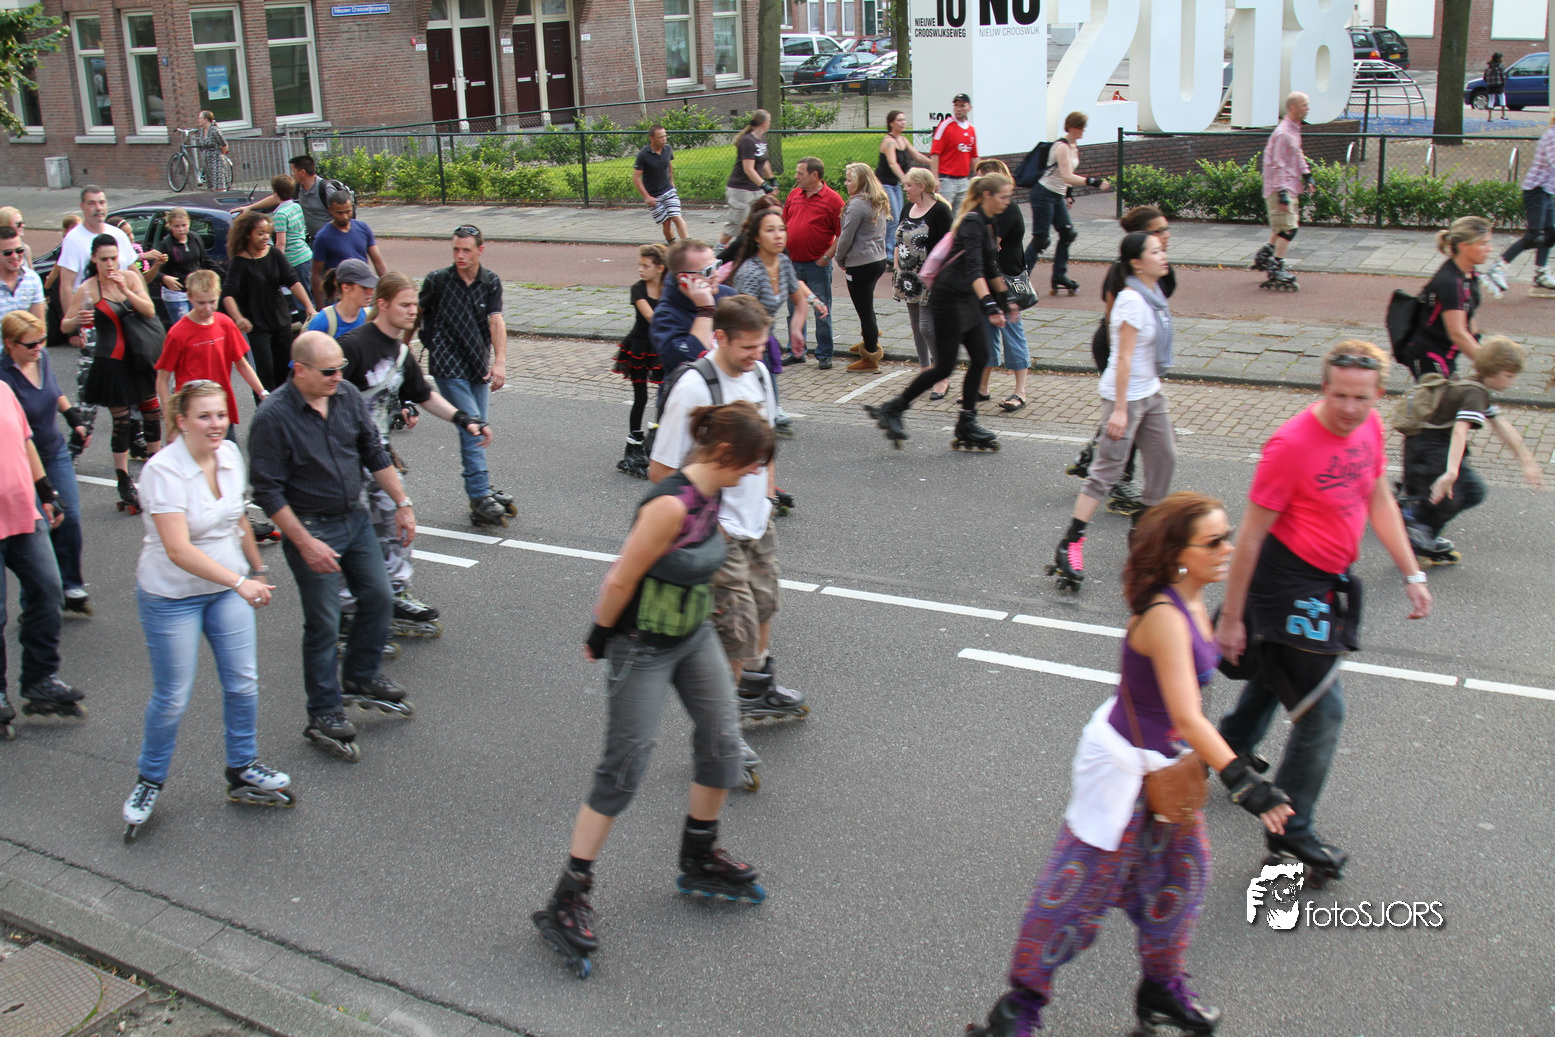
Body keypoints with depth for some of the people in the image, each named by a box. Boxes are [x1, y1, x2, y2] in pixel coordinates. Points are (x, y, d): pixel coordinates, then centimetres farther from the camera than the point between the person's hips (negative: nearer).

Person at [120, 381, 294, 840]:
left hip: (228, 587, 6)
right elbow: (179, 550, -30)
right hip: (171, 597, -5)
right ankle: (149, 780, 26)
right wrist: (239, 582, -36)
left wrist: (257, 569, 21)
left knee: (243, 683, 5)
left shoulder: (230, 454, -2)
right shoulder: (163, 470, -23)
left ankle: (242, 770, 25)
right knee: (172, 697, 3)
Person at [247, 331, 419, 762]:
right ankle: (324, 715, 15)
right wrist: (305, 544, -20)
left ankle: (360, 677, 35)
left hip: (355, 517, 6)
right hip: (310, 529, -6)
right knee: (323, 622, 1)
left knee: (379, 596, 12)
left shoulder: (347, 395, -3)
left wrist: (401, 503, 8)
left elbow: (374, 453, 9)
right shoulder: (273, 417, -21)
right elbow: (267, 492, -18)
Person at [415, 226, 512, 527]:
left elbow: (496, 322, -9)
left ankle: (482, 490, 22)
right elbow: (416, 314, 9)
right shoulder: (437, 281, -5)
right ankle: (481, 500, -12)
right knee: (471, 429, -12)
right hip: (448, 367, -4)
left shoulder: (491, 282, 3)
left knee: (478, 431, 8)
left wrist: (499, 362, -21)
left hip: (479, 366, 4)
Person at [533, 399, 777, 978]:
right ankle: (568, 899, 6)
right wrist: (599, 640, -10)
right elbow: (619, 582, -23)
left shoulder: (712, 496, 0)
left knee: (722, 742, 12)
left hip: (694, 636, 9)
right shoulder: (671, 505, -29)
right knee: (624, 770, -4)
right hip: (643, 649, -8)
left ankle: (699, 861, 33)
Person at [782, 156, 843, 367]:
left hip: (817, 265, -5)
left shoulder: (832, 199, -8)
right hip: (792, 263, 5)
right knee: (794, 311, 13)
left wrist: (827, 256, -14)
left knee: (822, 312, 3)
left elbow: (842, 234, -10)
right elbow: (783, 225, 17)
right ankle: (796, 352, 24)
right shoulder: (793, 195, 9)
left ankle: (824, 355, 12)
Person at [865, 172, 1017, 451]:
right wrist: (990, 305, -39)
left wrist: (1005, 300, 28)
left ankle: (966, 427, 12)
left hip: (966, 300, 9)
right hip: (949, 300, -9)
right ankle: (892, 409, 7)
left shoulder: (986, 223, 12)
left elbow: (991, 267, 24)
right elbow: (973, 269, -30)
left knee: (980, 359, 6)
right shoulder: (972, 223, -18)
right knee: (944, 367, -5)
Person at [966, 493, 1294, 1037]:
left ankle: (1162, 990, 41)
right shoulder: (1164, 617, -30)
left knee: (1180, 874, 20)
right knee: (1083, 884, 3)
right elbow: (1187, 717, -35)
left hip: (1167, 762, 9)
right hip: (1127, 767, -9)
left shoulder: (1191, 604, -2)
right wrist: (1244, 782, -37)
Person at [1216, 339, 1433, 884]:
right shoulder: (1292, 444, -26)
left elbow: (1379, 501, 13)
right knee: (1322, 709, -7)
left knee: (1276, 671, 28)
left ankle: (1234, 751, 53)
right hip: (1287, 583, -8)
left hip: (1328, 581, 8)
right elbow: (1251, 535, -21)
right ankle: (1291, 831, 7)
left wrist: (1412, 575, 10)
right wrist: (1230, 617, -17)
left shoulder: (1369, 426, -2)